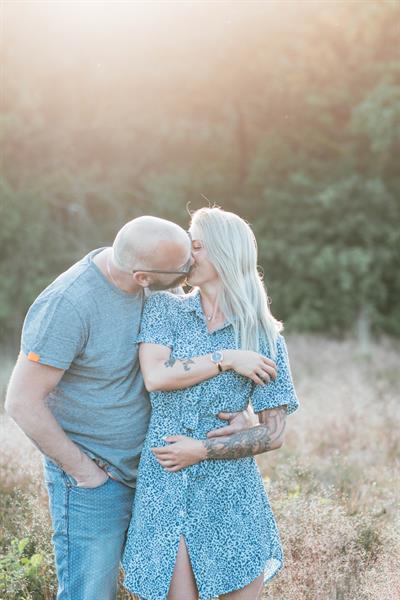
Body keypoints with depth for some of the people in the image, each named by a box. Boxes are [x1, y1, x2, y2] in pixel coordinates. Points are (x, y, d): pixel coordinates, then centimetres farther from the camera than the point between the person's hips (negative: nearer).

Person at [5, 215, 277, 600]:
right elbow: (22, 402, -24)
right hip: (94, 481, -7)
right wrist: (82, 469, -16)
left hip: (145, 468, 7)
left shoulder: (149, 287, -5)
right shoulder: (67, 305, -26)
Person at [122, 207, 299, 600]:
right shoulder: (164, 309, 3)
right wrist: (226, 360, -14)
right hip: (165, 489, 0)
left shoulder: (264, 336, 0)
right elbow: (154, 377, -14)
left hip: (230, 493, 0)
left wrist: (203, 450, -11)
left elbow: (273, 434, -2)